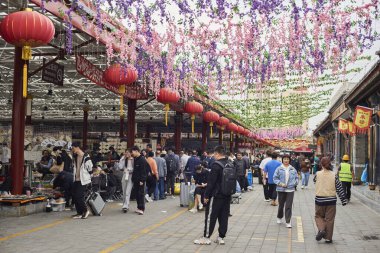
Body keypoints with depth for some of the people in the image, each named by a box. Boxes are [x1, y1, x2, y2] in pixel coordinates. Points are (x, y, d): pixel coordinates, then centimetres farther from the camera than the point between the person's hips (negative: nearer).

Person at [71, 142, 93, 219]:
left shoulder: (86, 157, -14)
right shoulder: (75, 157, 11)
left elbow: (90, 169, -11)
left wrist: (87, 176, -2)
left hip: (83, 180, -8)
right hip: (76, 180, 8)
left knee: (79, 196, -11)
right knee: (74, 196, 5)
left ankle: (85, 210, 7)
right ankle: (79, 213, 15)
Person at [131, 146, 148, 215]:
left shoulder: (142, 159, -13)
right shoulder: (135, 159, 13)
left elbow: (143, 171, -17)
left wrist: (142, 180, -19)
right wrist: (133, 178, 14)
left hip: (140, 180, -8)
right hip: (135, 180, 8)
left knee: (141, 194, -6)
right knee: (137, 194, 10)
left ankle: (141, 208, -3)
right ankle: (139, 207, 18)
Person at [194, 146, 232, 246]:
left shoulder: (216, 165, -16)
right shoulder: (230, 164, 8)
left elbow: (211, 182, -18)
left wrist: (206, 195, -12)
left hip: (216, 195, -7)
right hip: (227, 195, 8)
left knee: (210, 216, 0)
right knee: (224, 217, 9)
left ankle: (206, 237, 4)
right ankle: (221, 237, 14)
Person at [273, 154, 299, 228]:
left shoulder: (293, 169, 3)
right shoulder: (279, 169, -3)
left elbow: (296, 178, 11)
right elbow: (275, 178, -3)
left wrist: (295, 182, -8)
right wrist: (280, 183, -16)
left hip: (290, 189, 0)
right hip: (281, 189, 0)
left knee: (289, 206, -3)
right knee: (281, 205, 13)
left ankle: (288, 222, 2)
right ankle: (279, 218, 38)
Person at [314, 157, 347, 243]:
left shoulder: (318, 174, -7)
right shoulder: (334, 175, -5)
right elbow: (339, 188, -2)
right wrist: (343, 199, 4)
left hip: (320, 199, 0)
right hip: (331, 199, 1)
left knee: (319, 216, 18)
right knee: (329, 219, 9)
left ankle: (321, 229, -7)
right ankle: (328, 238, 12)